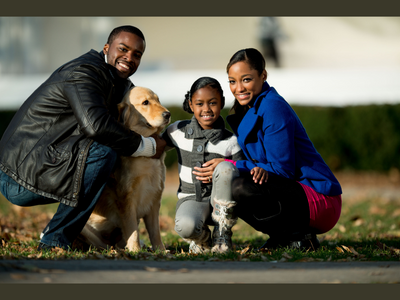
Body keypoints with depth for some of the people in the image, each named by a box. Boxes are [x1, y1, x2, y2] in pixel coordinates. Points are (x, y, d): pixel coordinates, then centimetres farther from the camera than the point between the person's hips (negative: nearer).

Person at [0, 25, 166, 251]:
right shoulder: (84, 72, -15)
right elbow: (95, 125, -31)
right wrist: (148, 147, -19)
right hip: (21, 179, -10)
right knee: (103, 152, -26)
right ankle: (55, 241, -16)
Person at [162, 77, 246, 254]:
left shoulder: (231, 141, -4)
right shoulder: (178, 131, 1)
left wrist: (224, 167, -21)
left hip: (219, 199, 0)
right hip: (190, 198, 0)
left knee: (225, 167, -33)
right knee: (185, 227, -37)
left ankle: (222, 235, -14)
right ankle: (204, 240, 6)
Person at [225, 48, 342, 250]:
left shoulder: (273, 109, -16)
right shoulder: (249, 110, 13)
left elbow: (283, 169, -17)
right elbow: (261, 161, 11)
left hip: (319, 200, -10)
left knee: (240, 189, -28)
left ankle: (297, 236, -11)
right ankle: (283, 237, 8)